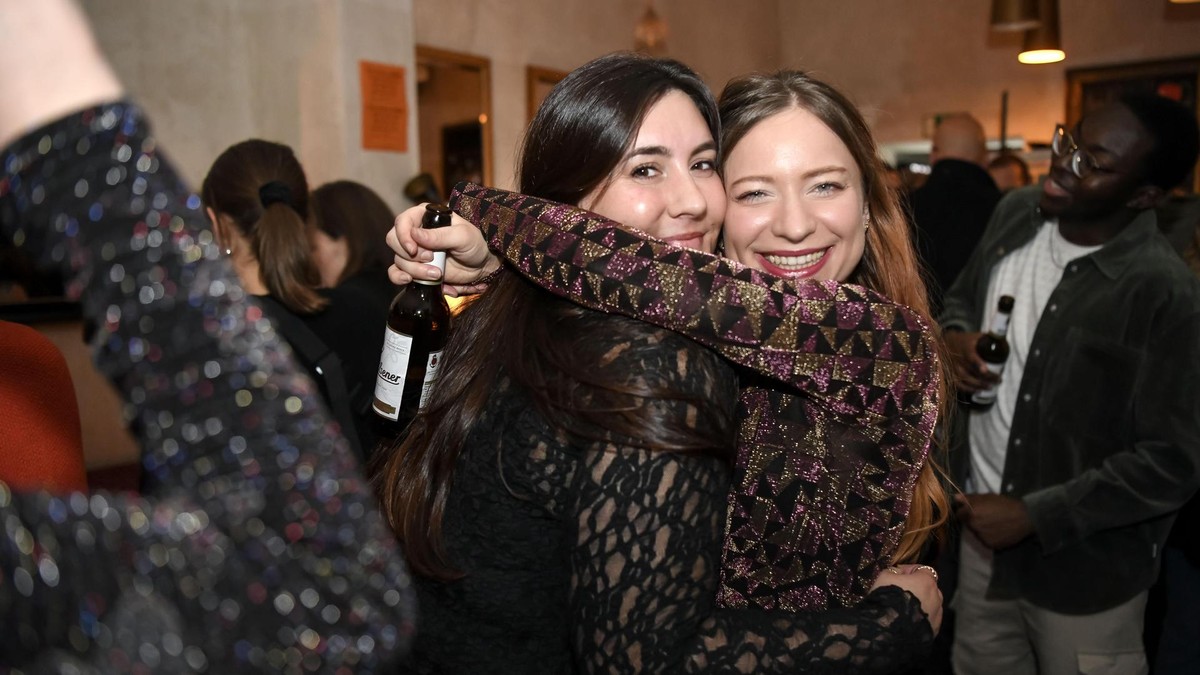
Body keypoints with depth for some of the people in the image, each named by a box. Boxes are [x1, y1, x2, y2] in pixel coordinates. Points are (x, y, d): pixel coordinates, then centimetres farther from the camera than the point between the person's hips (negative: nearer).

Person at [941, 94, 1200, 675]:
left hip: (1085, 564, -5)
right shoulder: (1016, 213, -4)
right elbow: (961, 297, 13)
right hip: (983, 521, 6)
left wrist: (1035, 516, -19)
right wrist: (955, 335, -10)